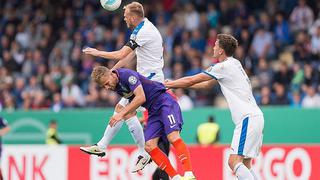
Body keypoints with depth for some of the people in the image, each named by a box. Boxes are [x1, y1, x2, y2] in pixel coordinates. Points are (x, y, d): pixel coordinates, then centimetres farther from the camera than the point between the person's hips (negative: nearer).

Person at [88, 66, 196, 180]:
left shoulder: (127, 75, -18)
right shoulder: (116, 87, 8)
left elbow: (141, 98, -27)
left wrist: (122, 114, -27)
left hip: (164, 101, -9)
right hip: (153, 111, 9)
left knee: (173, 137, -25)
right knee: (149, 146, -8)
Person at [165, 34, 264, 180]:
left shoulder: (224, 66, -9)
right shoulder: (233, 64, 19)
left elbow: (191, 80, -2)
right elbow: (206, 85, 28)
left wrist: (169, 84, 12)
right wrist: (175, 84, 28)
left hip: (248, 118, -10)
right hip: (255, 117, 10)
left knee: (235, 162, -17)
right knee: (245, 165, 9)